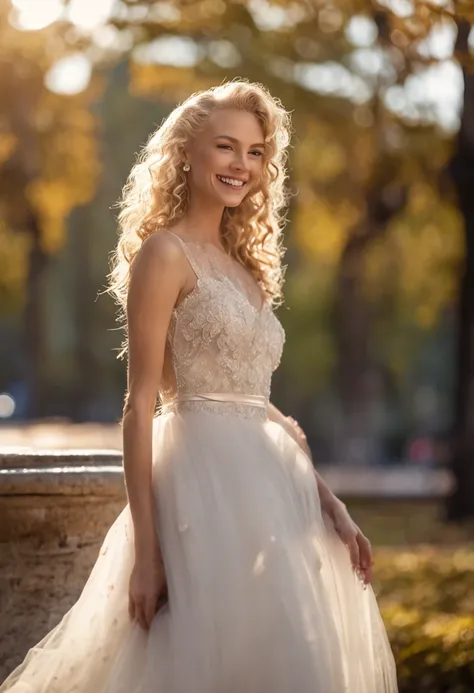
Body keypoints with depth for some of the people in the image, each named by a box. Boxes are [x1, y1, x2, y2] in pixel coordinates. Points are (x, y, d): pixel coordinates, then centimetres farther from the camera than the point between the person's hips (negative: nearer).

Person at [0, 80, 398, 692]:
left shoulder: (243, 266, 18)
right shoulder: (166, 252, -5)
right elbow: (140, 403, -11)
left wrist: (330, 505, 12)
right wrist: (144, 548, -17)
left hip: (269, 482, 8)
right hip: (206, 480, -8)